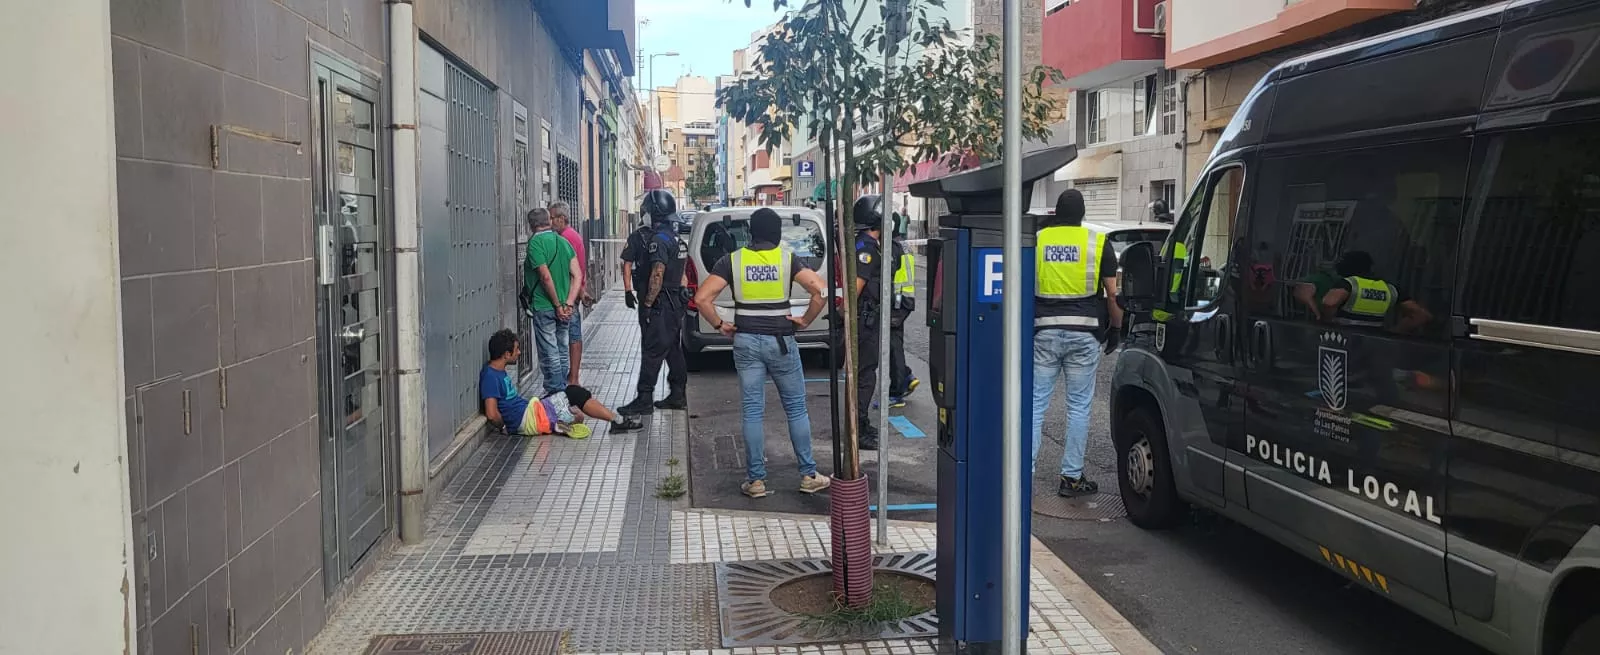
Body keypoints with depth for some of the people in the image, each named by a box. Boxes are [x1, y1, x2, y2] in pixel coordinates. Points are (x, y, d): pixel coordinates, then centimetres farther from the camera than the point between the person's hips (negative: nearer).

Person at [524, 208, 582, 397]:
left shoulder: (536, 243, -11)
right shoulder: (563, 242, 8)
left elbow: (546, 277, -21)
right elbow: (577, 276, 2)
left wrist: (558, 305, -13)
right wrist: (568, 304, -3)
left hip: (543, 307, -6)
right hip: (564, 308, 6)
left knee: (550, 354, 0)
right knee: (563, 352, 14)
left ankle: (554, 391, 2)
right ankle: (563, 391, 21)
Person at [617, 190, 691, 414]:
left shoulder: (659, 240, -17)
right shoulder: (676, 238, 15)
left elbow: (657, 275, -24)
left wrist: (647, 304, -22)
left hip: (660, 305, -10)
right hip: (675, 302, 10)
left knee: (652, 352, -8)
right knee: (674, 350, 14)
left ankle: (644, 400, -8)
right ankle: (678, 396, 20)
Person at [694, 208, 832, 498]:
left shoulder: (732, 260, 0)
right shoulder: (787, 259, -3)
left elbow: (702, 298, -8)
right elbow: (819, 290, -14)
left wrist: (720, 325, 3)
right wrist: (806, 320, -3)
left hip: (746, 341, 1)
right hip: (781, 341, -1)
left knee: (752, 411, 6)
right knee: (796, 408, 10)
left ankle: (756, 479, 8)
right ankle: (808, 475, 14)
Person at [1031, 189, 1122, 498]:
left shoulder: (1036, 239, 4)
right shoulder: (1097, 242, 1)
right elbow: (1112, 293, 1)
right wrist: (1115, 330, 12)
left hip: (1044, 331, 1)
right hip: (1084, 333, -1)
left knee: (1035, 404, 6)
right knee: (1079, 407, 6)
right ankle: (1072, 477, 10)